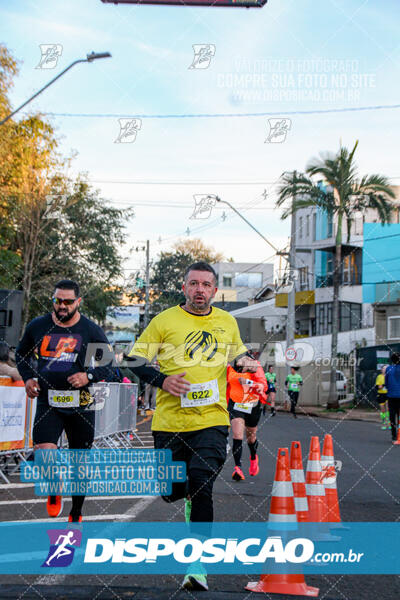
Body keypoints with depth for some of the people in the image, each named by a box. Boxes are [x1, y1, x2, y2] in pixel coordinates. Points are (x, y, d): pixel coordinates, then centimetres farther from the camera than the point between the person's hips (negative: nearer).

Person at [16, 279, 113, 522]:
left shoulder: (92, 330, -2)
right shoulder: (38, 326, 4)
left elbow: (110, 365, 3)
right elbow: (22, 354, 21)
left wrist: (89, 376, -14)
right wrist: (28, 378, 5)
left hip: (81, 404, 0)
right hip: (48, 403, 0)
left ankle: (76, 515, 31)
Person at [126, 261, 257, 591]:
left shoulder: (227, 322, 10)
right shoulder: (165, 320, 0)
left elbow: (239, 353, 29)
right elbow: (135, 360, 2)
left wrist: (245, 361, 5)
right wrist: (162, 380, -14)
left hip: (212, 419, 0)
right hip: (170, 421, 0)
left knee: (201, 487, -13)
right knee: (171, 491, 9)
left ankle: (198, 563, 0)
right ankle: (191, 499, 47)